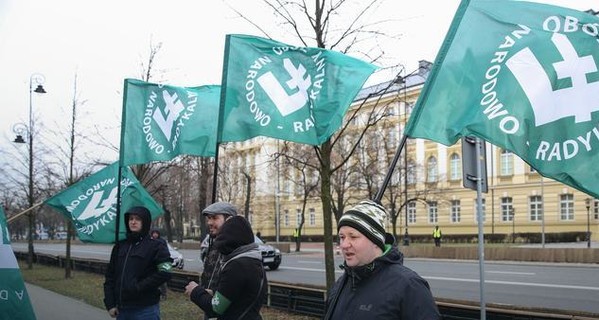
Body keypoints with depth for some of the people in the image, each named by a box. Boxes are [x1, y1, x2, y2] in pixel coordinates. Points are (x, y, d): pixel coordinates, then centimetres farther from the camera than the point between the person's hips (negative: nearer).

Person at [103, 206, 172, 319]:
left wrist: (138, 287, -16)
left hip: (145, 310, -5)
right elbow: (110, 276, 12)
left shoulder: (156, 246, -3)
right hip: (121, 310, 5)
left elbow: (164, 273, -15)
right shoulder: (119, 246, 12)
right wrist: (109, 304, 3)